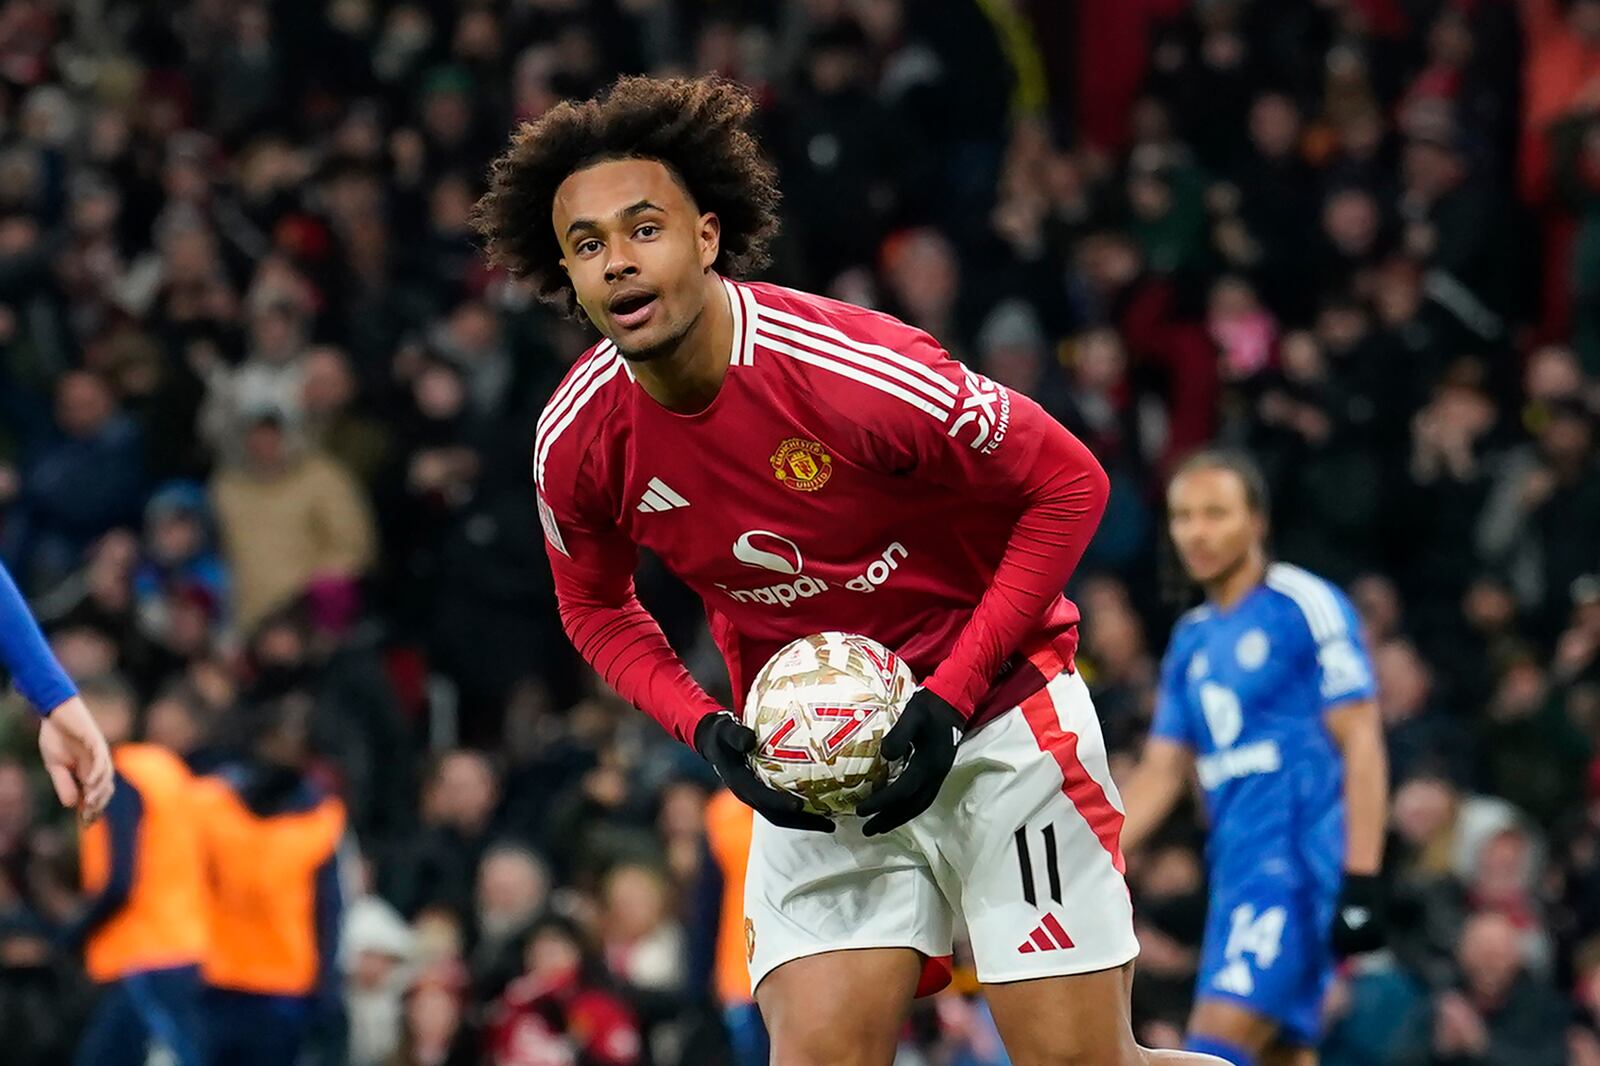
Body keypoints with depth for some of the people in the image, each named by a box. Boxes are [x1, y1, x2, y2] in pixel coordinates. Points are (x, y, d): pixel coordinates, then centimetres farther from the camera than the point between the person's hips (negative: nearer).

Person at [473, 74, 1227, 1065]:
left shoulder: (850, 368, -25)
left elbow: (1069, 485, -14)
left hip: (993, 715, -4)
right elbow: (598, 609, 11)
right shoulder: (577, 441, -10)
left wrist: (951, 697, -17)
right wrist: (708, 731, -8)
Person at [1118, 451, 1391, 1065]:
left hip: (1300, 863, -8)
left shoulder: (1305, 606, -5)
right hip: (1239, 869, 8)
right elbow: (1160, 774, 19)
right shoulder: (1191, 640, 18)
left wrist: (1362, 881, -18)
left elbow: (1361, 744, -10)